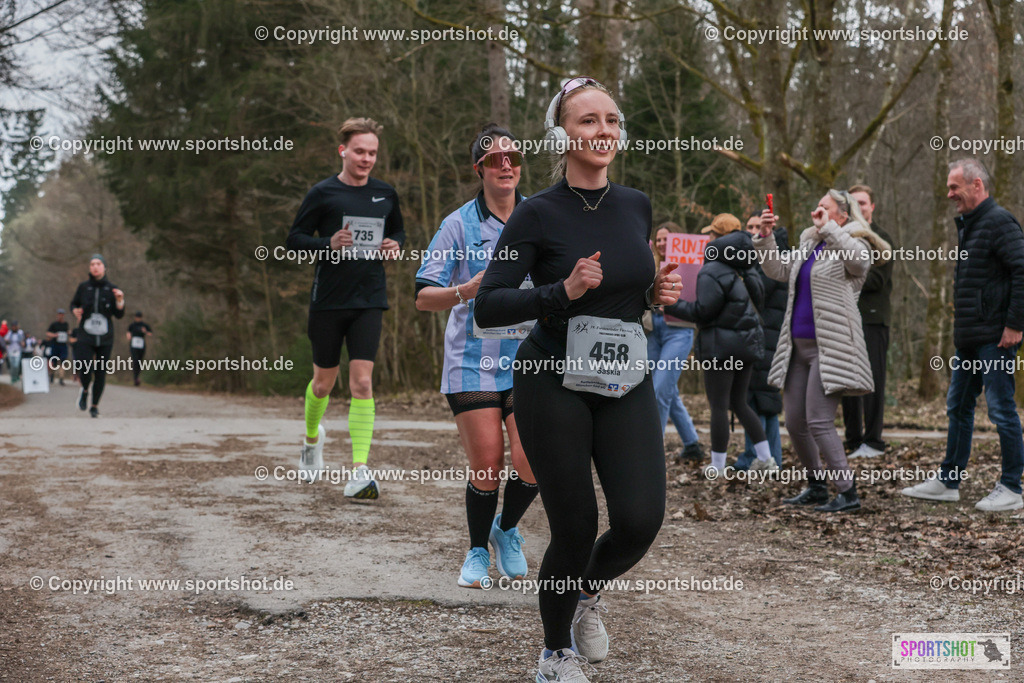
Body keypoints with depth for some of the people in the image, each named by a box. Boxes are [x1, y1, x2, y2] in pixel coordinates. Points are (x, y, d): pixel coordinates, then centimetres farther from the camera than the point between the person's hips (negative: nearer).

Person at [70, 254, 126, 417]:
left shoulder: (111, 289, 1)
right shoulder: (83, 287, 2)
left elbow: (119, 315, 2)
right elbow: (74, 303, 19)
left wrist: (120, 301, -15)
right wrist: (75, 311, -2)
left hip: (105, 339, 1)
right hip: (86, 337, -1)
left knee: (101, 373, 2)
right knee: (86, 369, -16)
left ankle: (95, 406, 20)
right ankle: (85, 391, 18)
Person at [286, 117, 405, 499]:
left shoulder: (386, 194, 8)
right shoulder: (323, 193, -3)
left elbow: (398, 230, 25)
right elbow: (294, 239, -1)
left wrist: (395, 245, 2)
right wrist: (328, 244, -19)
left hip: (369, 301, 2)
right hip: (328, 299, -1)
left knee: (362, 381, -10)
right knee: (324, 382, 10)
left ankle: (360, 472, -11)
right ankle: (312, 437, 42)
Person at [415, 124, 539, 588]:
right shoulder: (459, 225, -1)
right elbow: (423, 298, -4)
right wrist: (466, 291, -21)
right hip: (473, 363, -2)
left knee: (531, 463, -10)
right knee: (486, 467, -5)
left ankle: (507, 529, 22)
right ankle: (478, 552, 22)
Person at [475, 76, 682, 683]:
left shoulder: (637, 206, 7)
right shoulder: (538, 213, -9)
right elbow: (488, 308, -13)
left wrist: (657, 292, 0)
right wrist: (565, 291, -24)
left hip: (627, 383, 4)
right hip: (554, 383, -4)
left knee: (641, 519, -10)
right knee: (575, 529, -1)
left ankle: (589, 590, 26)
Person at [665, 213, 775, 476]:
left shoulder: (712, 272, -14)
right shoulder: (747, 270, 10)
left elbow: (703, 311, -17)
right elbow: (758, 299, 15)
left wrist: (670, 305, -9)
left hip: (721, 345, -8)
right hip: (747, 343, 8)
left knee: (719, 406, -2)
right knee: (739, 403, 17)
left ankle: (717, 467, 2)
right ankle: (765, 458, 15)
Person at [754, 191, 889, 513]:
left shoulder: (852, 244, -6)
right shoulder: (809, 244, 18)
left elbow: (859, 258, -30)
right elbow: (778, 269, 22)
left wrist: (827, 228, -23)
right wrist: (766, 236, 8)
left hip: (830, 348, -8)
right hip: (799, 344, 9)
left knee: (818, 422, -14)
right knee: (794, 423, 10)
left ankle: (848, 492, -7)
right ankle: (816, 486, 24)